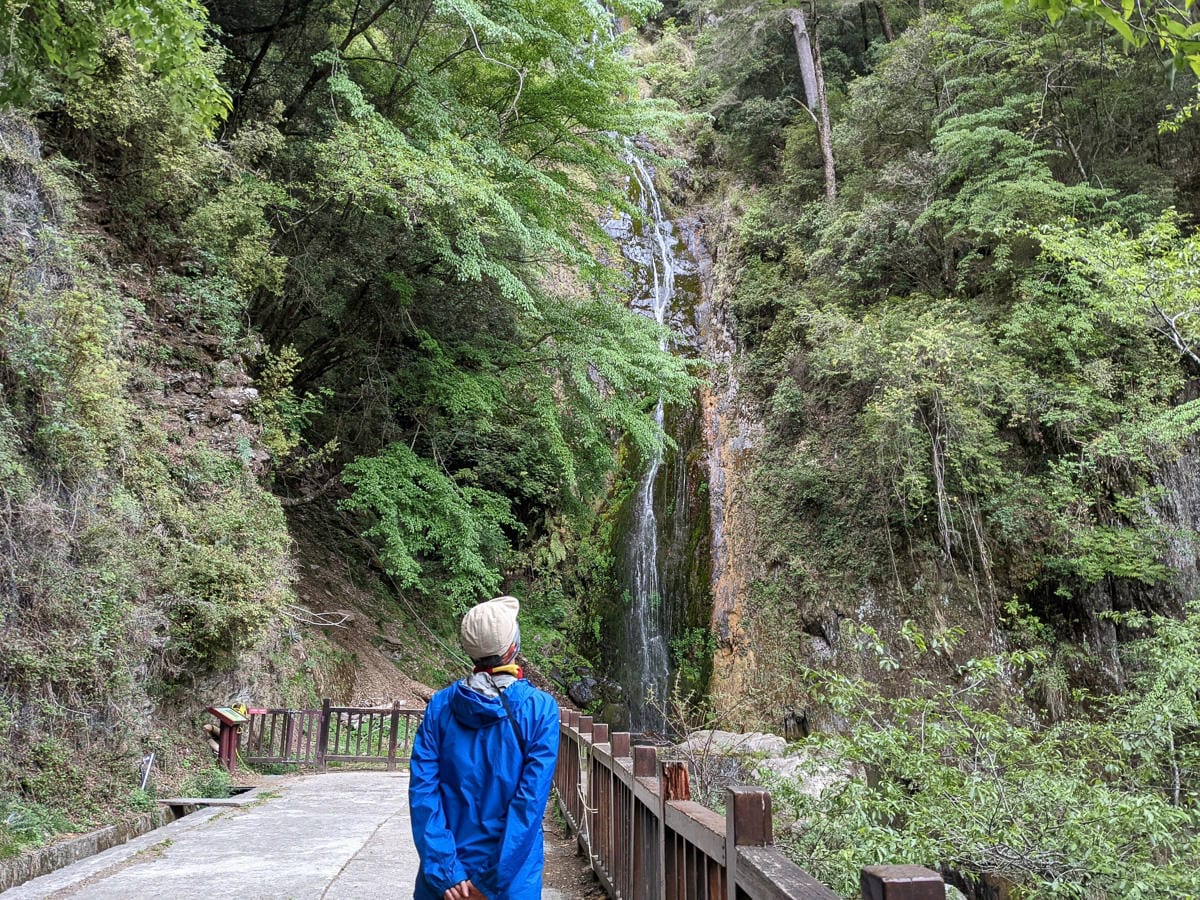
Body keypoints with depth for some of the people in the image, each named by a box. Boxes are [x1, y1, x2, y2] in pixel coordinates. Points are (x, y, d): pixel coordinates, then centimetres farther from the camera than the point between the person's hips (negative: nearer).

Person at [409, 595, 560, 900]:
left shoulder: (440, 706, -6)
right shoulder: (540, 709, -13)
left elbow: (422, 791, -11)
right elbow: (531, 801, -17)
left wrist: (447, 873, -12)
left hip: (447, 874, 2)